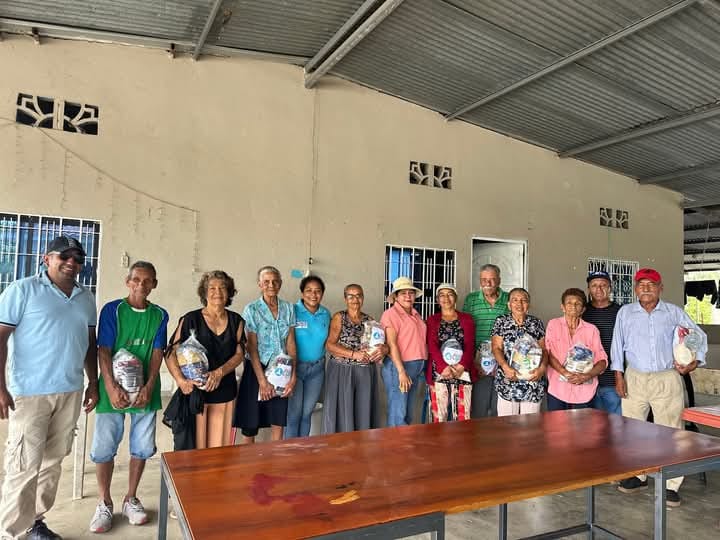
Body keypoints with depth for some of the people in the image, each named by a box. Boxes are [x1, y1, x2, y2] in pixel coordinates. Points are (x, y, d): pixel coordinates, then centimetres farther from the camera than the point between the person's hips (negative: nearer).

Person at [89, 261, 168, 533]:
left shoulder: (160, 315, 4)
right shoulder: (111, 310, -3)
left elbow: (157, 353, 0)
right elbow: (103, 350, -9)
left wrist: (149, 387, -12)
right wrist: (111, 387, -19)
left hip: (144, 391, 2)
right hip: (114, 389, -2)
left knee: (142, 447, 8)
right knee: (104, 447, 2)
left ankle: (131, 499, 26)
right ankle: (104, 504, 21)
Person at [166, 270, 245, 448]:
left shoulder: (236, 321, 7)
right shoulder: (190, 319, -2)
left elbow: (239, 354, 3)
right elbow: (171, 353, -6)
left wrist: (219, 373, -13)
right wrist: (181, 380, -20)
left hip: (225, 391, 3)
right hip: (195, 389, -2)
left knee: (220, 444, 7)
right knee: (195, 443, 1)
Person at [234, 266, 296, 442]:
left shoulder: (288, 308, 3)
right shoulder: (251, 309, -8)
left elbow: (291, 342, 2)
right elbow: (252, 347, -11)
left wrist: (293, 375, -5)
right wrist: (262, 381, -14)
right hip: (257, 368, -3)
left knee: (278, 422, 7)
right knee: (250, 423, 7)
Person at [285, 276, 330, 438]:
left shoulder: (326, 314, 4)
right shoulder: (293, 311, -12)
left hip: (317, 368, 4)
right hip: (295, 367, -4)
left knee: (307, 412, 14)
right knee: (294, 413, 0)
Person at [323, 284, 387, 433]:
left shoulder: (369, 320, 11)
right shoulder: (339, 317, 0)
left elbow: (380, 343, 11)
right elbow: (330, 345, -10)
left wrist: (383, 349, -13)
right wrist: (354, 354, -19)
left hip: (366, 373, 4)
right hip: (342, 372, -3)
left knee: (363, 413, 7)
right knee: (342, 413, 0)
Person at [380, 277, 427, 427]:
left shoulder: (415, 314, 15)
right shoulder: (391, 314, -9)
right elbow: (392, 344, -15)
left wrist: (422, 367, 10)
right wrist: (401, 372, -20)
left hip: (417, 367, 8)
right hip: (399, 366, -8)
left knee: (408, 412, 16)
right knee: (398, 414, -4)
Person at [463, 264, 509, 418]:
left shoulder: (509, 300, 3)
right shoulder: (470, 299, 3)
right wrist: (473, 359, -5)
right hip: (478, 361, 0)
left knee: (499, 408, 9)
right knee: (478, 408, 5)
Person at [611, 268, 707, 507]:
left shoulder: (674, 312, 3)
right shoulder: (625, 312, 4)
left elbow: (699, 336, 11)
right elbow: (617, 345, 5)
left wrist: (694, 362, -3)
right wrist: (618, 375, 1)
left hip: (667, 380, -1)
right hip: (635, 379, 1)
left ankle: (671, 485, 12)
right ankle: (638, 476, 23)